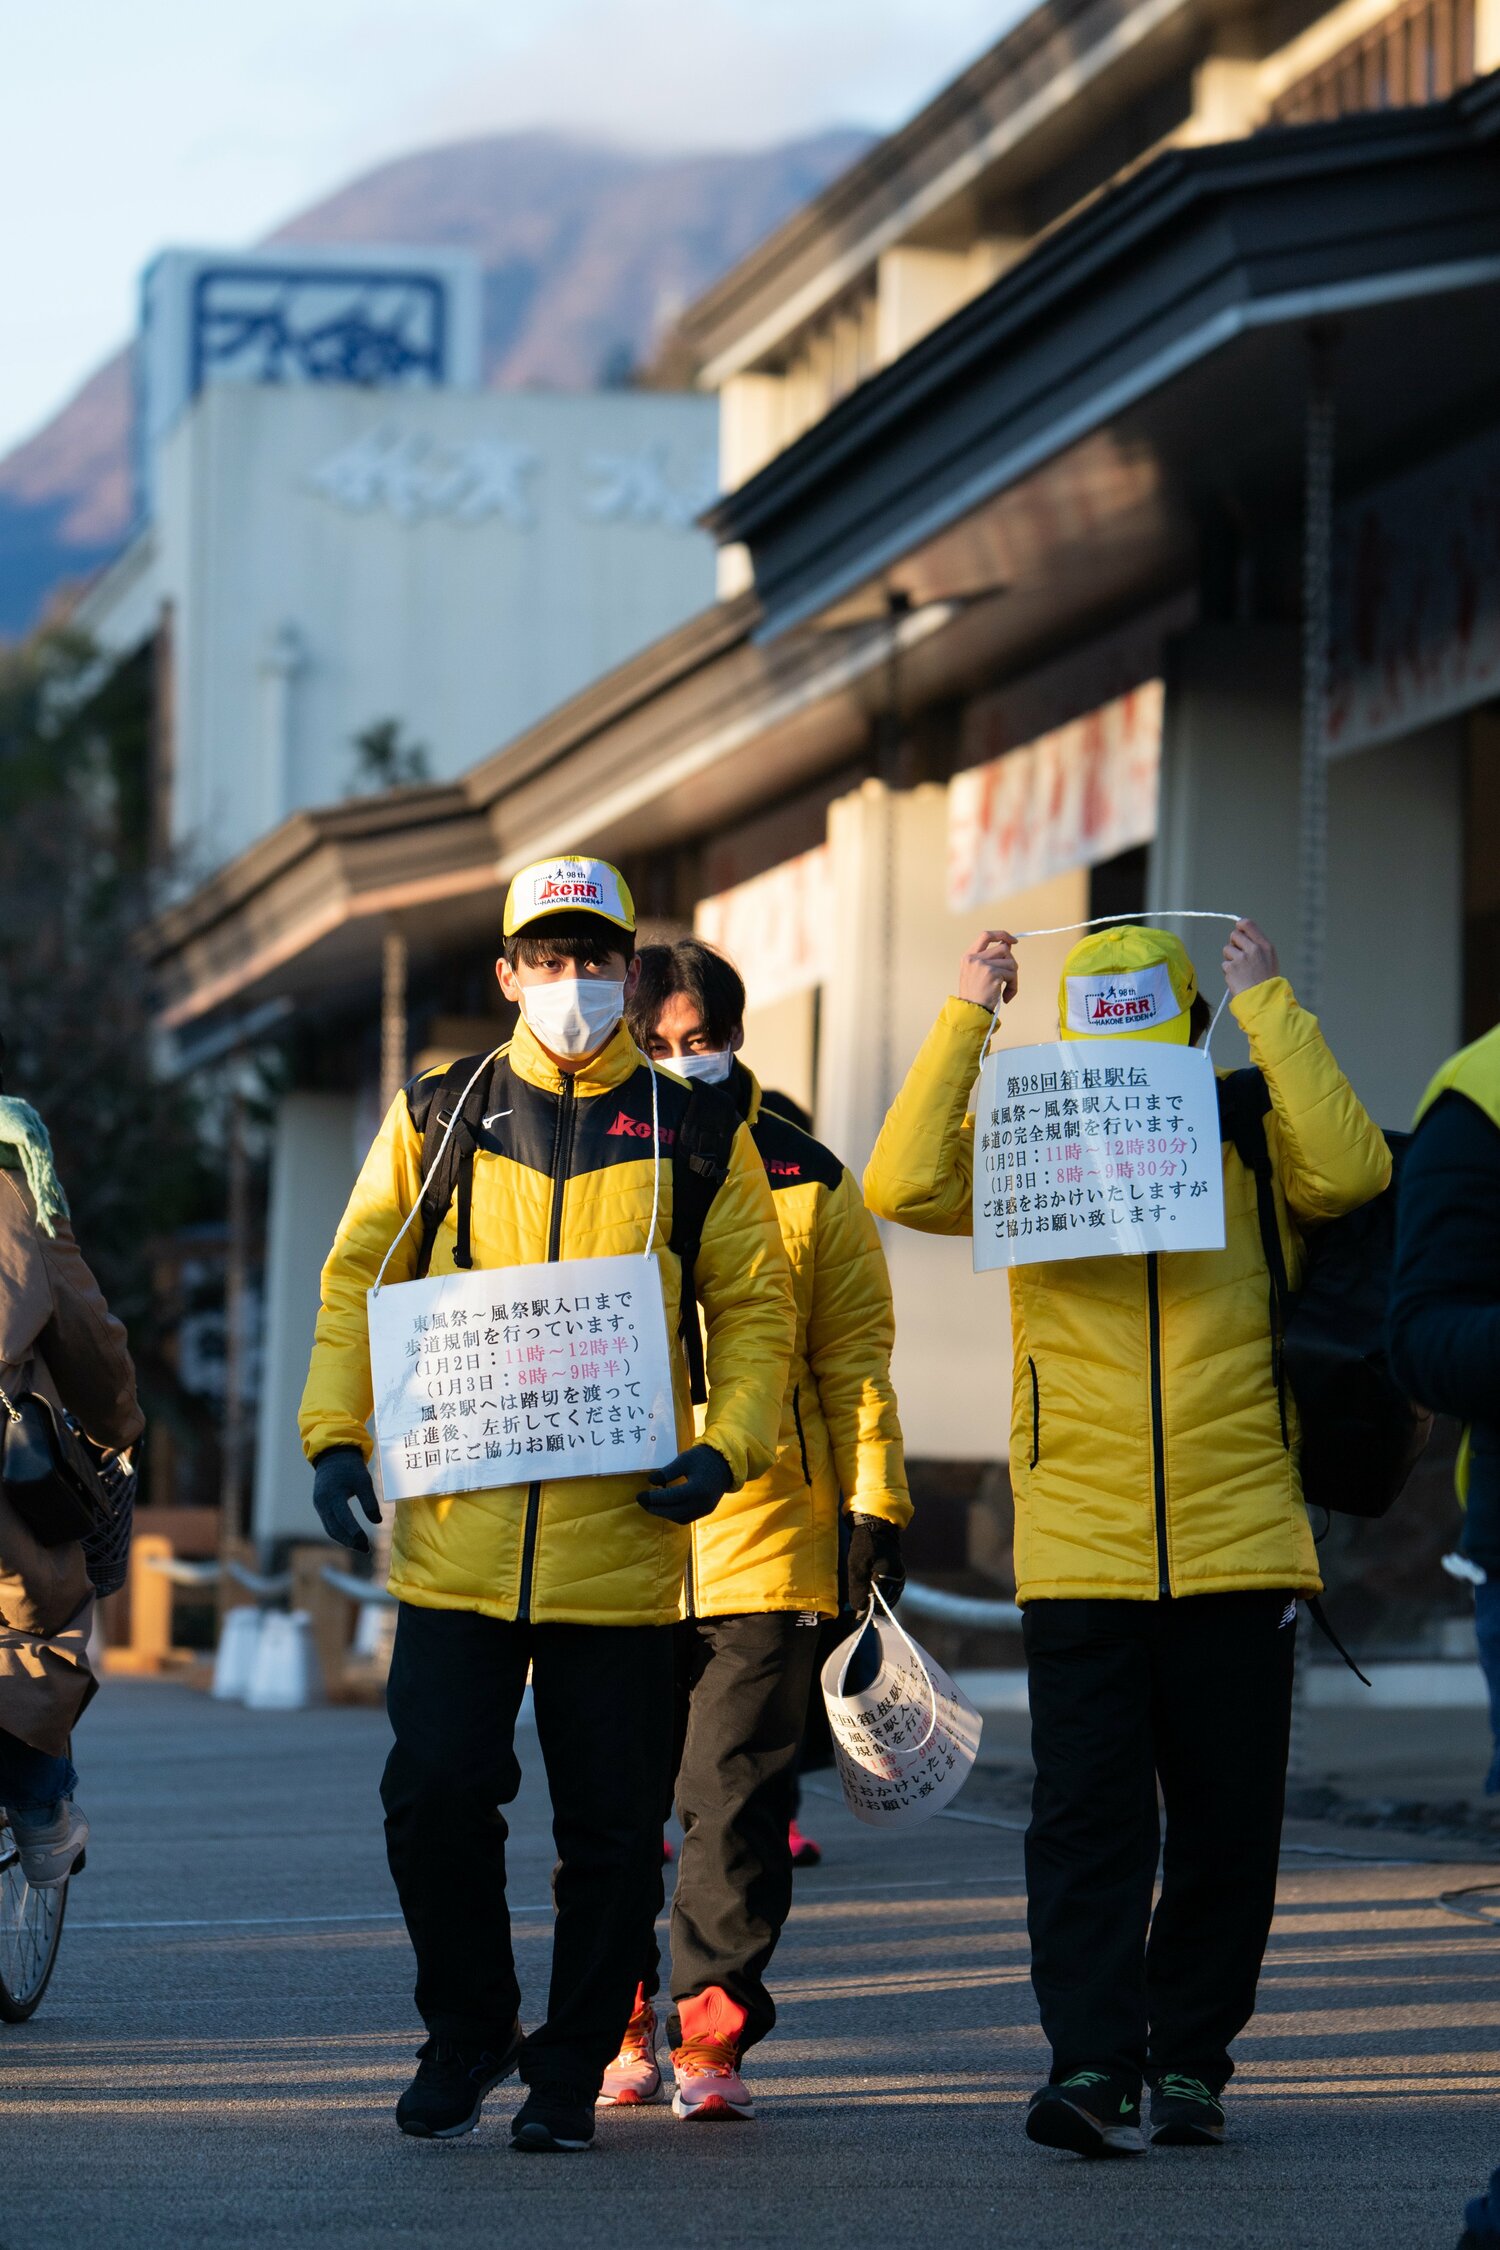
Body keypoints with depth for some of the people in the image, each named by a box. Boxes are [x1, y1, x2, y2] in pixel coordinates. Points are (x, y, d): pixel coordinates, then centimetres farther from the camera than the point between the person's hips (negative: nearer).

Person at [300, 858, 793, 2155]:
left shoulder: (694, 1136, 7)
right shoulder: (438, 1120, 9)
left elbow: (756, 1307, 8)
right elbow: (358, 1277, 11)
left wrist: (728, 1448, -8)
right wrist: (337, 1435, -1)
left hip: (622, 1541, 0)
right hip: (458, 1533, 0)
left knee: (611, 1825, 3)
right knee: (435, 1795, -4)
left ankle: (573, 2070, 17)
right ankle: (467, 2038, 17)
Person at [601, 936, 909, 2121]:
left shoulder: (808, 1184, 9)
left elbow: (853, 1357, 9)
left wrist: (876, 1508, 0)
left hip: (765, 1534, -1)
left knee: (738, 1791, -4)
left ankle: (712, 2032, 2)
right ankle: (619, 2024, 18)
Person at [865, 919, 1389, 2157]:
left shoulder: (1253, 1143, 3)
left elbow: (1351, 1171, -17)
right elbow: (903, 1184, -9)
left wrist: (1268, 1006, -13)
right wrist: (967, 1017, -10)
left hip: (1237, 1545, 1)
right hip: (1077, 1550, 0)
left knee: (1228, 1815, 7)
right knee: (1086, 1811, -8)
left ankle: (1190, 2061, 18)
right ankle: (1093, 2065, -10)